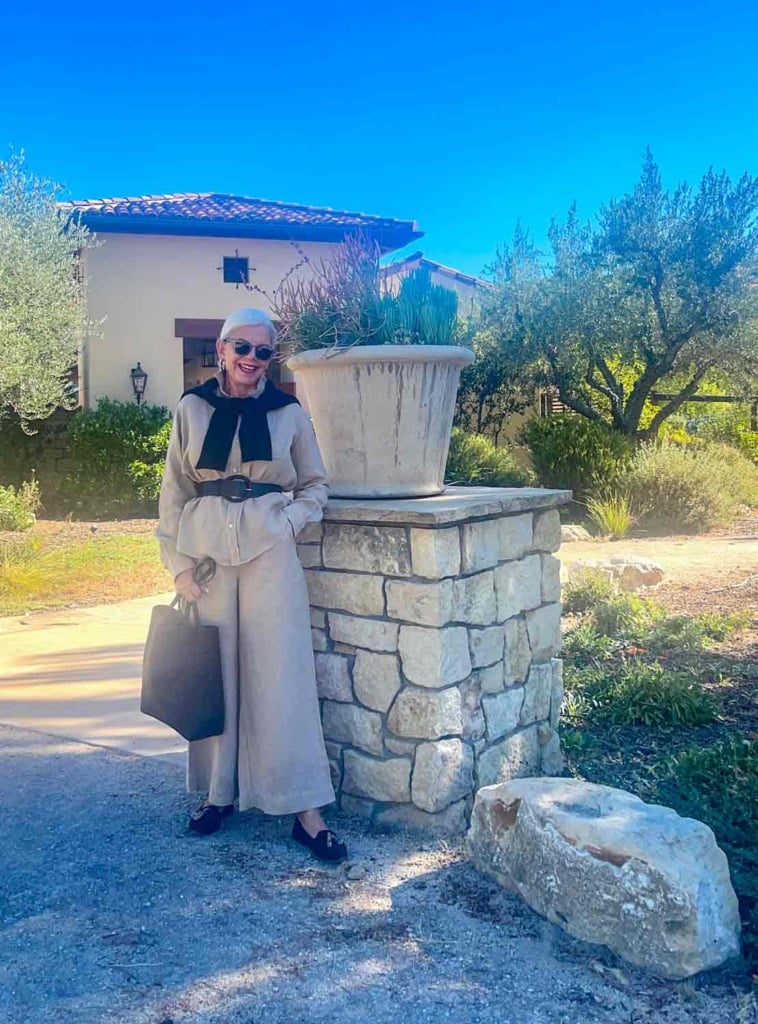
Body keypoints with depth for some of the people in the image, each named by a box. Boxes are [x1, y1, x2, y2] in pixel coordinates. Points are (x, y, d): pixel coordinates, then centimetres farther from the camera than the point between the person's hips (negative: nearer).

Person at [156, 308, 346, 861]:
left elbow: (315, 485, 11)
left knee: (280, 675, -2)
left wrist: (286, 523, -7)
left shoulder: (289, 413, 4)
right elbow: (175, 491, 7)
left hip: (269, 552, -1)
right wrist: (179, 563, 1)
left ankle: (305, 808, 5)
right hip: (207, 549, 1)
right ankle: (218, 791, 25)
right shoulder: (193, 408, 5)